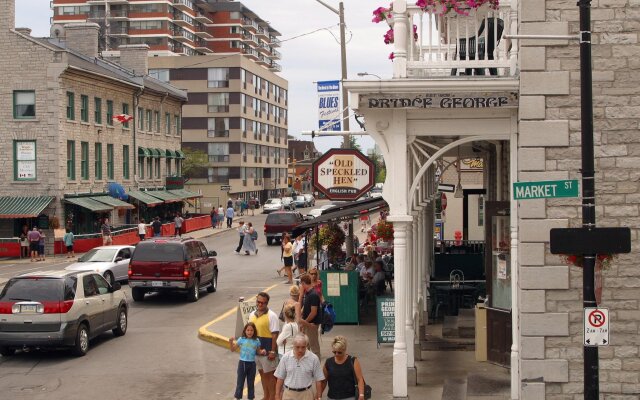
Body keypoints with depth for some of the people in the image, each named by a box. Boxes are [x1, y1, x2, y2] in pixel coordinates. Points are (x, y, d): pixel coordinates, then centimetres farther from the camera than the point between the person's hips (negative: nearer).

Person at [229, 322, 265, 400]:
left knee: (251, 383, 11)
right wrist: (231, 342, -16)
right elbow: (233, 349, 0)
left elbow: (258, 351, 12)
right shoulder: (241, 340, -4)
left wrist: (262, 351, -10)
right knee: (240, 382, 4)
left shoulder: (256, 341, -1)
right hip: (242, 363, -1)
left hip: (252, 364, 1)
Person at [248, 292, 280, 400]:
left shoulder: (271, 316, -14)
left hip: (267, 350, -7)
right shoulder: (252, 315, 6)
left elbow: (275, 335, -15)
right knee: (262, 373, 17)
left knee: (269, 375, 3)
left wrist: (272, 351, -18)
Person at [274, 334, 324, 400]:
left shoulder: (314, 358, -7)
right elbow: (280, 378, 4)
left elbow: (318, 380, -1)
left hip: (306, 394, -1)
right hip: (288, 394, 1)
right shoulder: (286, 358, -3)